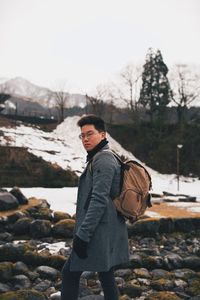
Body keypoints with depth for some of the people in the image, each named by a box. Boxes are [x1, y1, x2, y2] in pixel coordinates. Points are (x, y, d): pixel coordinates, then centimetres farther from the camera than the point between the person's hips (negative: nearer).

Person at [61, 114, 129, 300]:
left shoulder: (102, 159, -14)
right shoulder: (107, 158, 18)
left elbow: (99, 200, -22)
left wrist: (82, 234, -21)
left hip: (99, 232, -10)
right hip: (110, 231, 10)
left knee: (70, 274, -1)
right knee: (106, 277, 15)